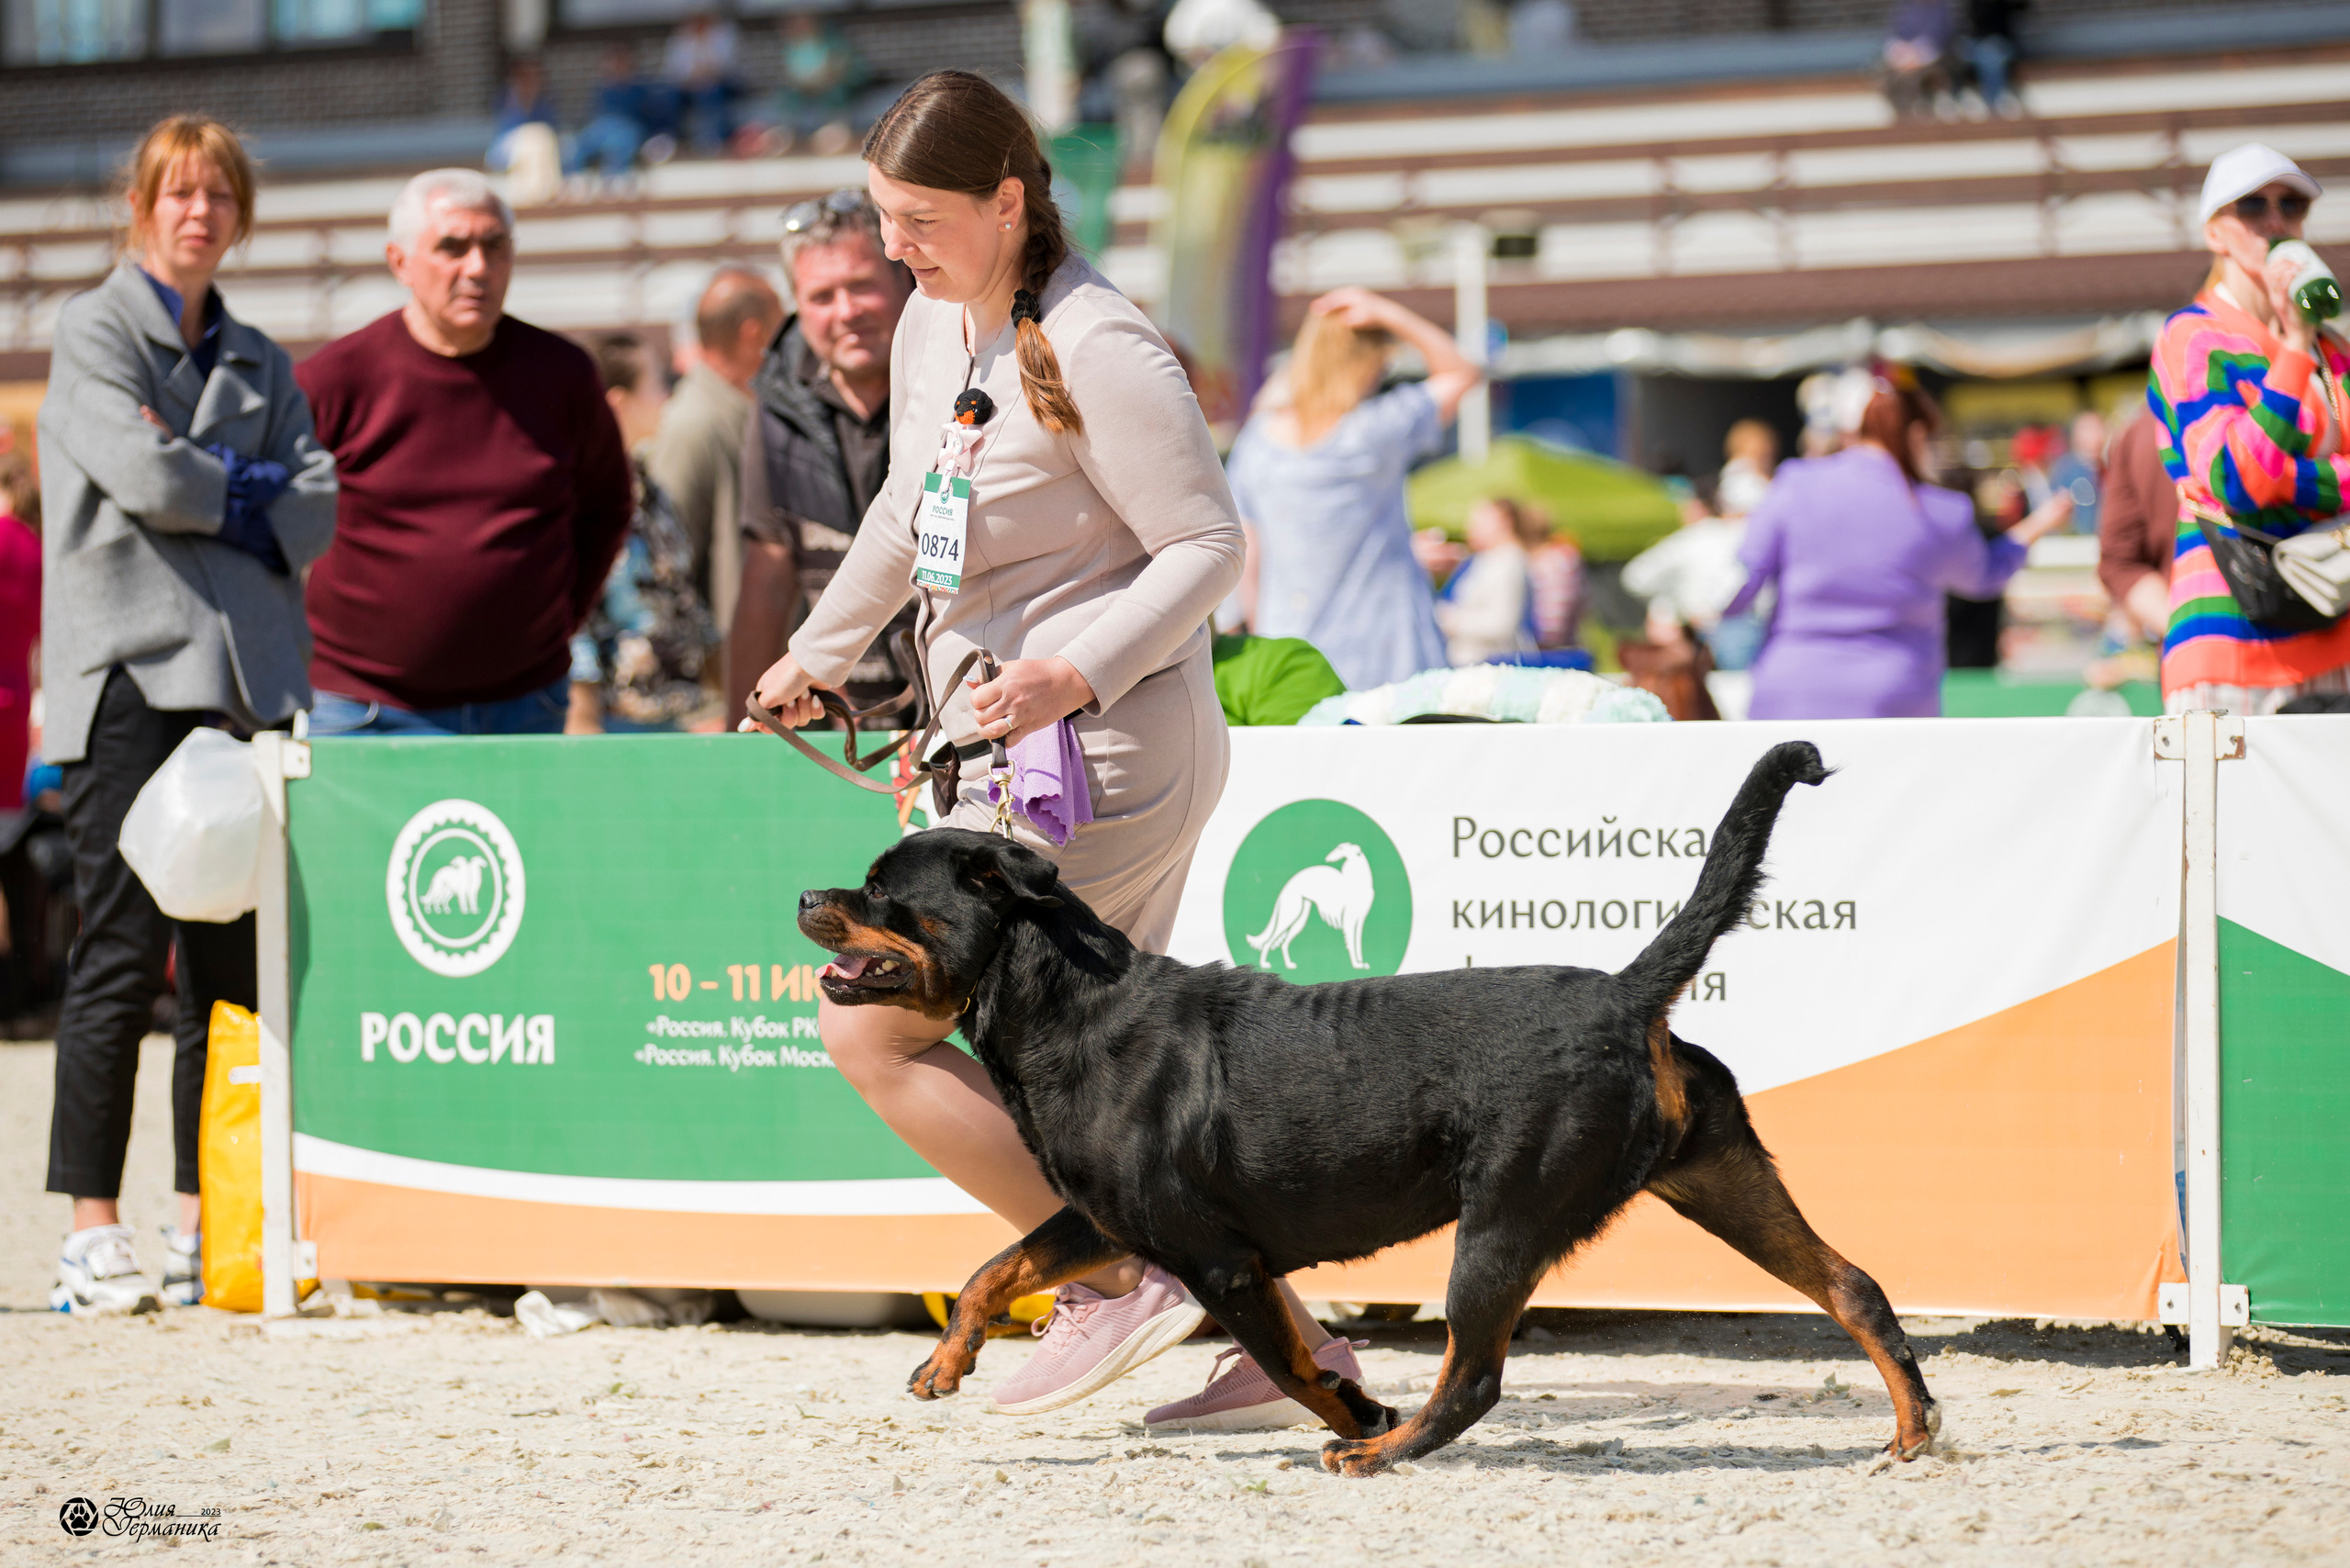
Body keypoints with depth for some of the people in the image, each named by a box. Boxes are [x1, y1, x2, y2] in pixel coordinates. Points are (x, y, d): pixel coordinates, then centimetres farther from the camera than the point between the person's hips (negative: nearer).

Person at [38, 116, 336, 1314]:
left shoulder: (261, 364, 21)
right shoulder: (94, 330, 4)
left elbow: (317, 508, 8)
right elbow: (141, 472, -11)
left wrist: (207, 499, -4)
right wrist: (250, 488, 3)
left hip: (246, 672, 5)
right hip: (129, 667, -5)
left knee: (234, 959, 3)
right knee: (124, 954, -9)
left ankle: (206, 1227, 8)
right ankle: (92, 1231, -7)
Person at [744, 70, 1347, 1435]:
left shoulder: (1095, 349, -18)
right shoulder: (932, 326, 9)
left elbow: (1209, 546, -18)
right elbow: (909, 514, 26)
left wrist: (1080, 672, -30)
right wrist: (822, 652, 37)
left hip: (1103, 749, -10)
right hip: (1030, 752, 10)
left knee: (870, 1026, -10)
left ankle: (1116, 1282, -4)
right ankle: (1285, 1337, 17)